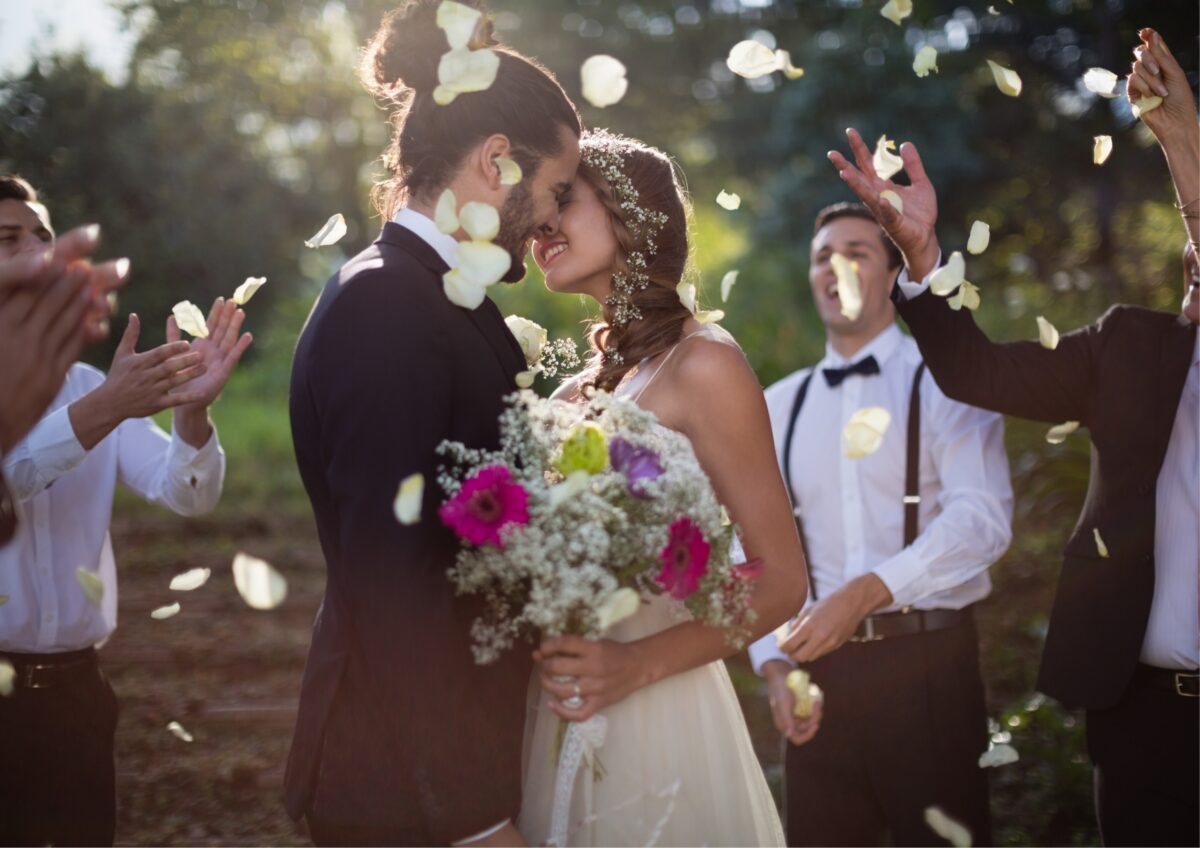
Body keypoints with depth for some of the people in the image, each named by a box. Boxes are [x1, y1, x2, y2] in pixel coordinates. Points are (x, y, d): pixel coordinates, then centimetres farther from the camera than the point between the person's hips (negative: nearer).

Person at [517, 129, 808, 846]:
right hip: (562, 720, 6)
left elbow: (781, 580, -11)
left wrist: (635, 665, -21)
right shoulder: (585, 383, 8)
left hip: (654, 723, -6)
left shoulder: (702, 363, -11)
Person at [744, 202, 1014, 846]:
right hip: (817, 667, 4)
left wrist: (866, 593, -23)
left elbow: (983, 518, -14)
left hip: (928, 663, -3)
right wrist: (773, 664, -3)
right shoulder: (778, 406, 12)